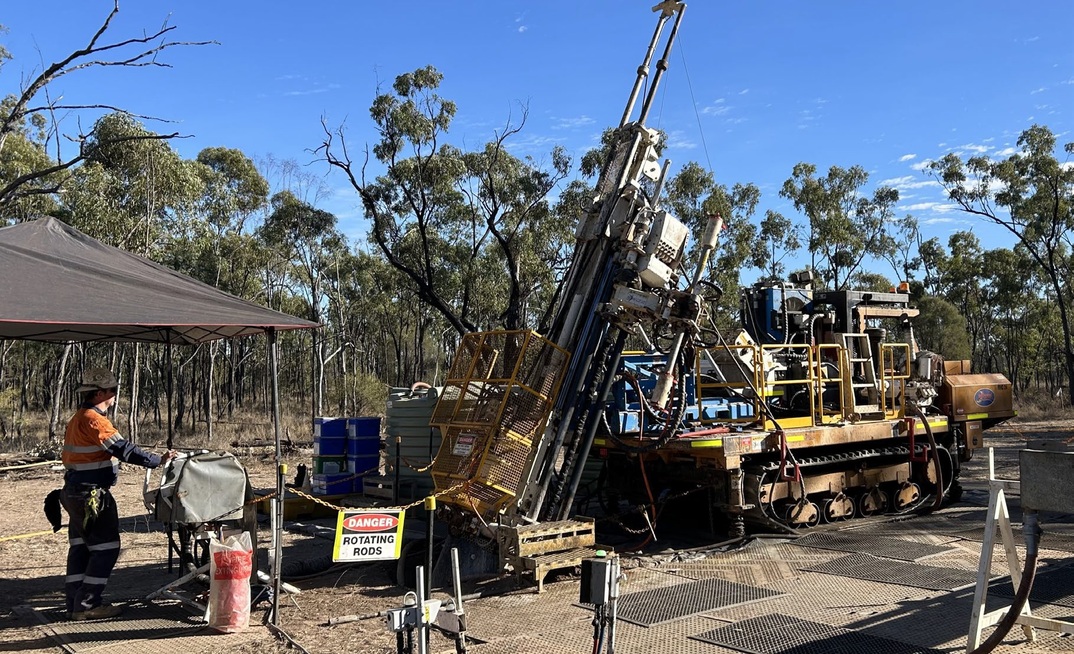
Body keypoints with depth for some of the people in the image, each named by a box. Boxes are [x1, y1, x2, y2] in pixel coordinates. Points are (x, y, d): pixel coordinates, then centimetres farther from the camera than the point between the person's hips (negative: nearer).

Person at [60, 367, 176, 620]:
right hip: (92, 495, -11)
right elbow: (122, 448, -26)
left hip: (75, 492, 11)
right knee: (106, 548, -3)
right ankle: (86, 606, 0)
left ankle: (75, 603, 21)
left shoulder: (77, 419, 14)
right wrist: (158, 460, -25)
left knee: (81, 546, 15)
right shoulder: (93, 419, -18)